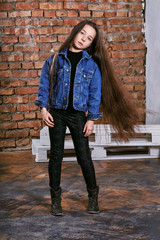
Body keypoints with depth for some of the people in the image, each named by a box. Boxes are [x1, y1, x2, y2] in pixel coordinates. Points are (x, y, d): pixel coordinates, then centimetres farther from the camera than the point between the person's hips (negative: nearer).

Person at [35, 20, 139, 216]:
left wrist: (91, 119, -3)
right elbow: (44, 84, 5)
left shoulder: (92, 64, 3)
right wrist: (44, 108, -5)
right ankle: (55, 198, 16)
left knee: (84, 156, 2)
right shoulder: (55, 60, 4)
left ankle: (93, 196, 19)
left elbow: (95, 93, 2)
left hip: (78, 114, 0)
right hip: (57, 113, 1)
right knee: (56, 155, 4)